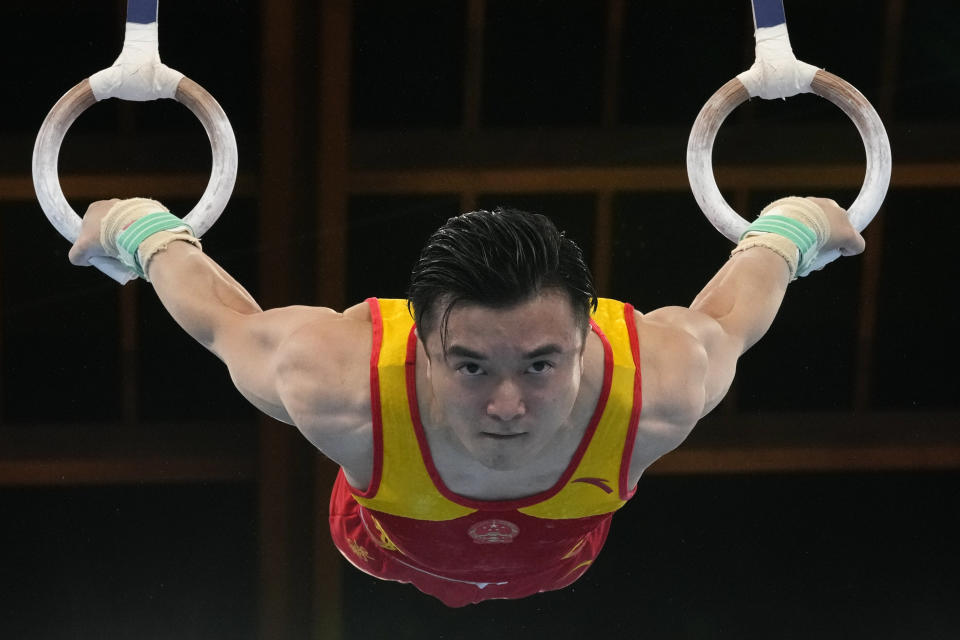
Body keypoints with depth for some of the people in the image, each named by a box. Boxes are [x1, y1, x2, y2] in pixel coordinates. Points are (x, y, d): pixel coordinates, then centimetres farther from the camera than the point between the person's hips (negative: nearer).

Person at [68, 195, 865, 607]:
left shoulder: (663, 382, -47)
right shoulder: (338, 382, -49)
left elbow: (728, 315, -22)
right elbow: (225, 319, -26)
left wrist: (789, 229, -1)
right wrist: (144, 232, -7)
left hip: (562, 557, 1)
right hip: (389, 555, -1)